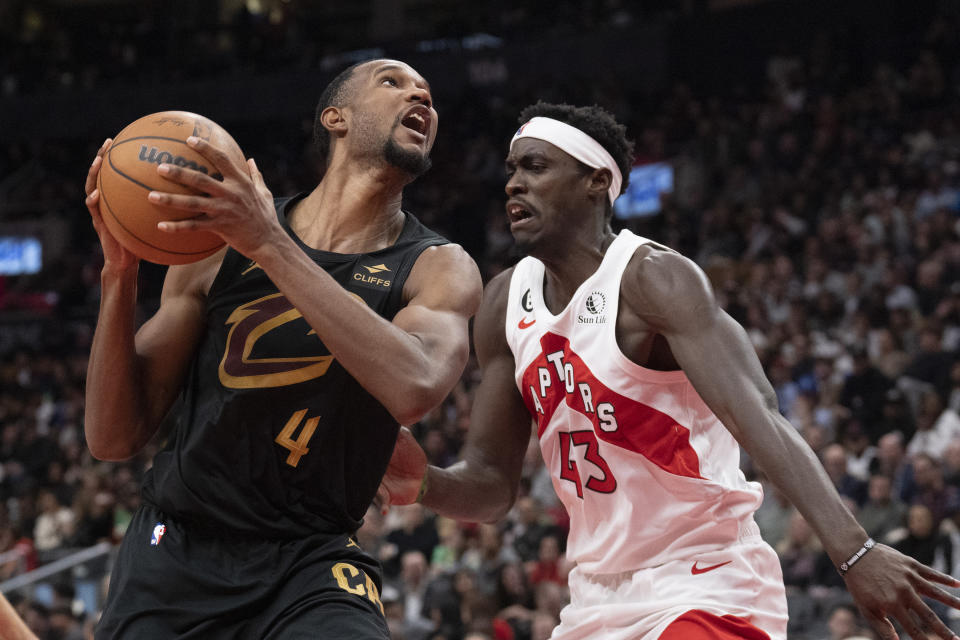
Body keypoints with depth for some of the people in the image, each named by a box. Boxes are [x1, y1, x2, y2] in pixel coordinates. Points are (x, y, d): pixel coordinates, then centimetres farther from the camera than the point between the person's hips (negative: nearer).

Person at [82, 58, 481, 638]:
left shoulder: (441, 269, -2)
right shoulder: (223, 238, 2)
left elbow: (414, 390, -27)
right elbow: (114, 438, 1)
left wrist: (270, 246, -27)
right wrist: (120, 272, -13)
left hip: (311, 565, -1)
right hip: (175, 552, 1)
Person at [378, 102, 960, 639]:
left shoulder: (653, 279, -15)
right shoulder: (507, 303, 7)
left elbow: (757, 418, -30)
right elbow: (493, 485, 12)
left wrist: (855, 552, -42)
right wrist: (426, 485, -12)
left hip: (707, 590, -8)